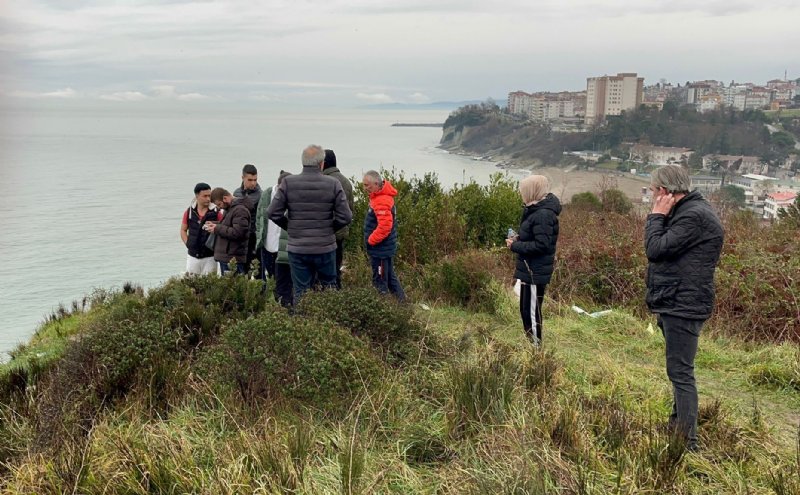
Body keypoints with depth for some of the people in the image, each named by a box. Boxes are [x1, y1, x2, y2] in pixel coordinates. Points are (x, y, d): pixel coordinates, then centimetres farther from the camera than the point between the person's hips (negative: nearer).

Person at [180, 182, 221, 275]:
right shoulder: (189, 212, 2)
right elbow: (183, 230, 14)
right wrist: (187, 244, 2)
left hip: (210, 257, -3)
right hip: (192, 256, 3)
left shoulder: (216, 213, -8)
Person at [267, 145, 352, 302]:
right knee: (329, 289, 16)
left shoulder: (288, 183, -5)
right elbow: (345, 217, -8)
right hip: (325, 248, 0)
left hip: (297, 249, 1)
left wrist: (290, 227, 11)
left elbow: (272, 213, -5)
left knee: (300, 292, 8)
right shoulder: (333, 184, -7)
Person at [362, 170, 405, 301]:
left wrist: (370, 240, -18)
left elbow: (385, 226, -30)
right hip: (385, 248, 10)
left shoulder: (381, 202, -23)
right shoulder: (381, 196, 9)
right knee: (390, 278, 20)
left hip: (381, 250, -10)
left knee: (380, 281, 0)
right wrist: (371, 240, 14)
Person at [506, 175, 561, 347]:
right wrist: (518, 239, 4)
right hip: (530, 270, 10)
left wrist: (515, 246, -18)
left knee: (532, 311, -1)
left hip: (535, 273, -10)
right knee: (526, 310, 19)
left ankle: (535, 347, 11)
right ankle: (531, 344, 32)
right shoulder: (537, 209, 10)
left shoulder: (543, 215, -22)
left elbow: (541, 245, -26)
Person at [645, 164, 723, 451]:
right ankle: (677, 424, 36)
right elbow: (659, 250, 15)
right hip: (675, 305, 11)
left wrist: (656, 216, -12)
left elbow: (656, 250, -21)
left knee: (680, 373, -8)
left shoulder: (694, 216, -19)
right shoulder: (685, 212, 14)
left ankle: (687, 442, -2)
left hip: (684, 307, -11)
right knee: (678, 370, 21)